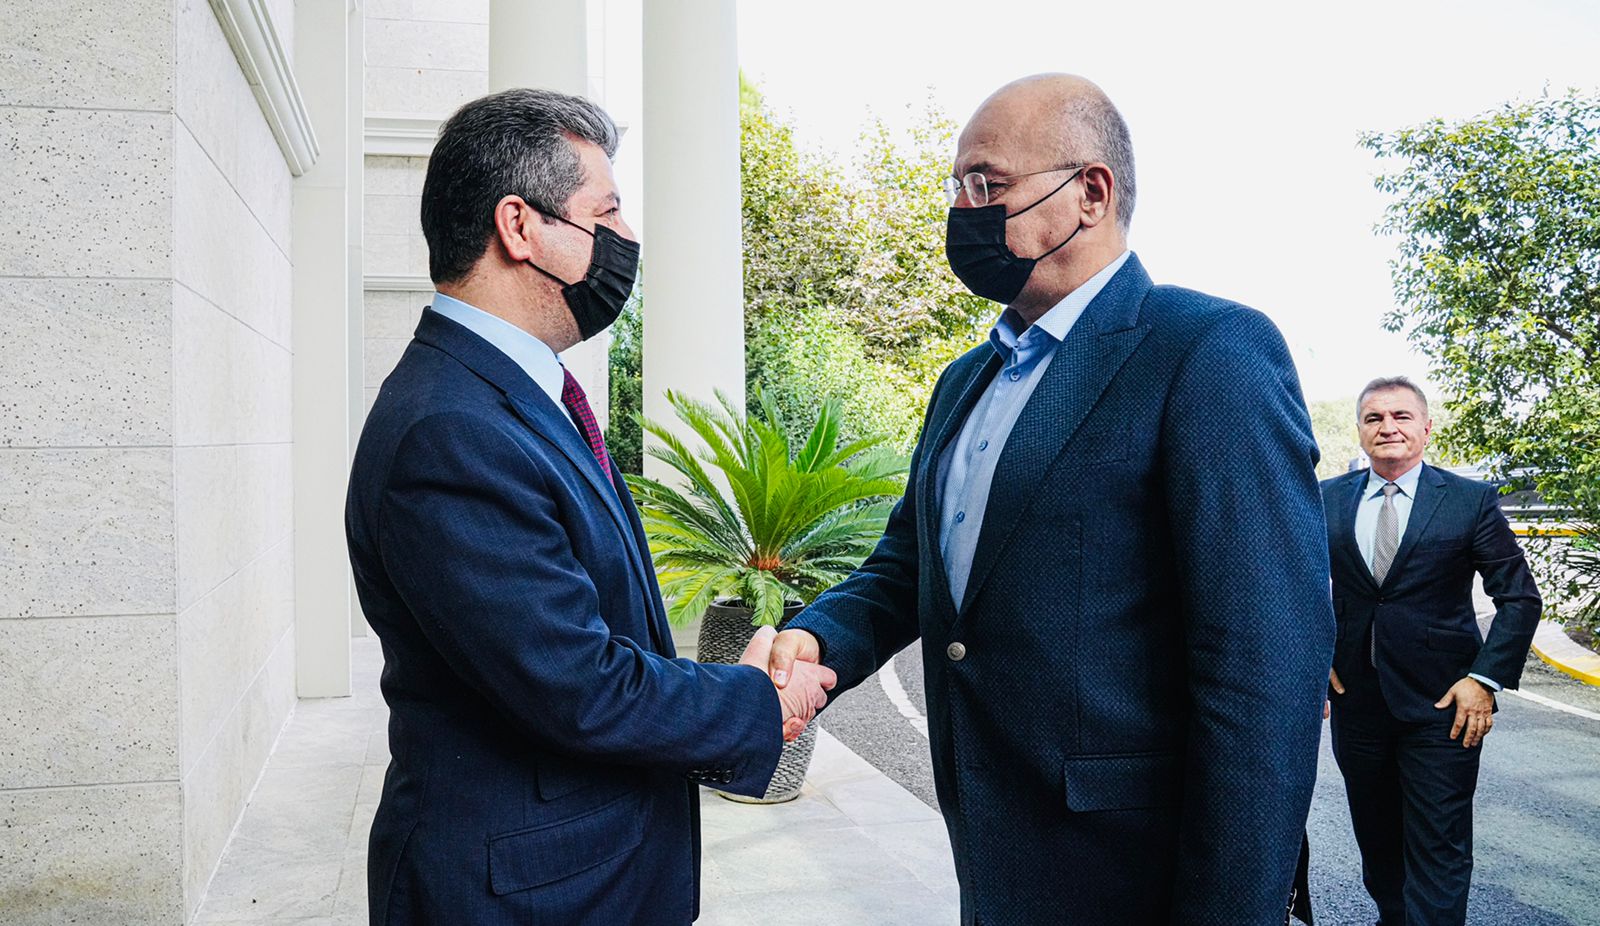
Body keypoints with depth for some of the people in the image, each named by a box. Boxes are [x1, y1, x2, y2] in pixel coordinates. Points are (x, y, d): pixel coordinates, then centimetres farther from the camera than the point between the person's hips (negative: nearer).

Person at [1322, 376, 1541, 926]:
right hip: (1355, 697, 3)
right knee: (1376, 839, 17)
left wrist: (1486, 679, -12)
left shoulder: (1472, 501, -4)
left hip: (1442, 702, -3)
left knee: (1438, 850, -2)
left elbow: (1520, 596, -3)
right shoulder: (1328, 500, 4)